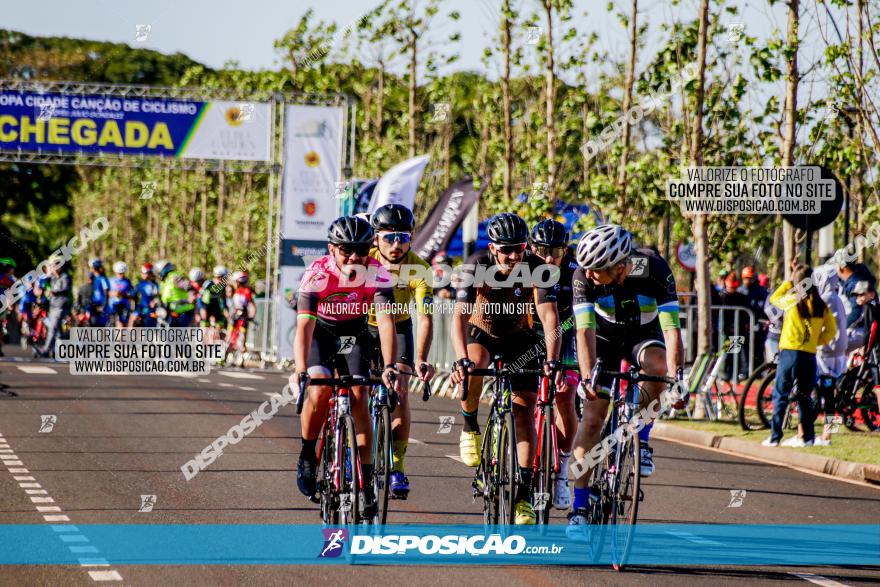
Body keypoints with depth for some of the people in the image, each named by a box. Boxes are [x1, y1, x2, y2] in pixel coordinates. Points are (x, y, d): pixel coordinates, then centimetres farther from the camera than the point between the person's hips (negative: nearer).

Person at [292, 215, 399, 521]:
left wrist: (388, 366, -47)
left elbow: (386, 322, -33)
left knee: (358, 397, -16)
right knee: (319, 389, -27)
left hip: (355, 334, 1)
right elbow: (304, 326, -38)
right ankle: (307, 458, -5)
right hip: (320, 333, -1)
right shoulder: (316, 274, -30)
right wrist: (300, 370, -51)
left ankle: (366, 481, -11)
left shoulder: (377, 274, -26)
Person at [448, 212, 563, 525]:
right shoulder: (475, 267, -28)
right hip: (481, 332, -1)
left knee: (524, 411, -10)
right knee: (474, 367, -36)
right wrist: (461, 360, -53)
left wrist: (552, 361, -48)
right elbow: (460, 316, -37)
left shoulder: (535, 268, -26)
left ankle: (524, 494, -7)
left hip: (519, 338, 1)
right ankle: (470, 428, -9)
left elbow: (549, 317, -33)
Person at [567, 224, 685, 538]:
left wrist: (676, 378, -46)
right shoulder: (584, 276, -30)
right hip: (605, 338, 1)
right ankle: (580, 507, -9)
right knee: (593, 414, -12)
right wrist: (588, 378, -46)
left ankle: (640, 438, -12)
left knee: (657, 364, -35)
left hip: (644, 335, -1)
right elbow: (585, 331, -33)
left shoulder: (654, 270, -33)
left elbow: (672, 329, -36)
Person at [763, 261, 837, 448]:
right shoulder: (821, 306, 2)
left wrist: (790, 280, 14)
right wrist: (817, 341, 14)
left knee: (780, 396, 3)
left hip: (790, 352, -4)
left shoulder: (793, 300, -8)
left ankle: (774, 437, -2)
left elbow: (774, 298, 11)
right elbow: (831, 330, 6)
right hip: (810, 355, 4)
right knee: (804, 397, 13)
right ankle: (807, 437, 12)